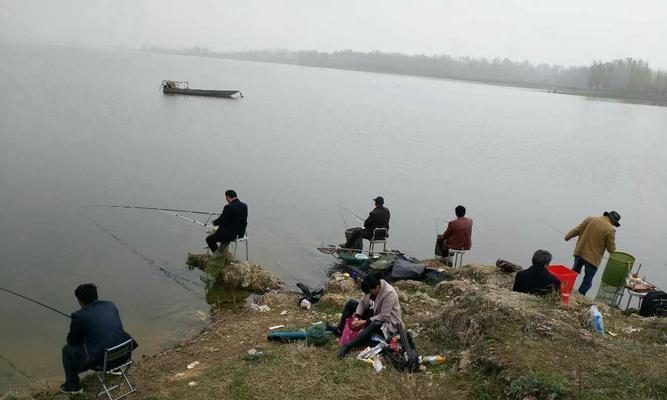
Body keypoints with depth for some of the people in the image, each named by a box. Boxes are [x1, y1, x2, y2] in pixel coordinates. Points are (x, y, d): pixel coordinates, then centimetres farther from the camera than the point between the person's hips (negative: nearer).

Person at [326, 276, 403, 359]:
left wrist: (364, 322, -30)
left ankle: (348, 346, -41)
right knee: (351, 303, 4)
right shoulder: (371, 287, -13)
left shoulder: (389, 293, -32)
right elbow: (362, 302, -2)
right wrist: (357, 316, -18)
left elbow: (384, 316, -31)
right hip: (373, 313, 8)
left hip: (387, 320, -8)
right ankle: (339, 330, 6)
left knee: (374, 325, -41)